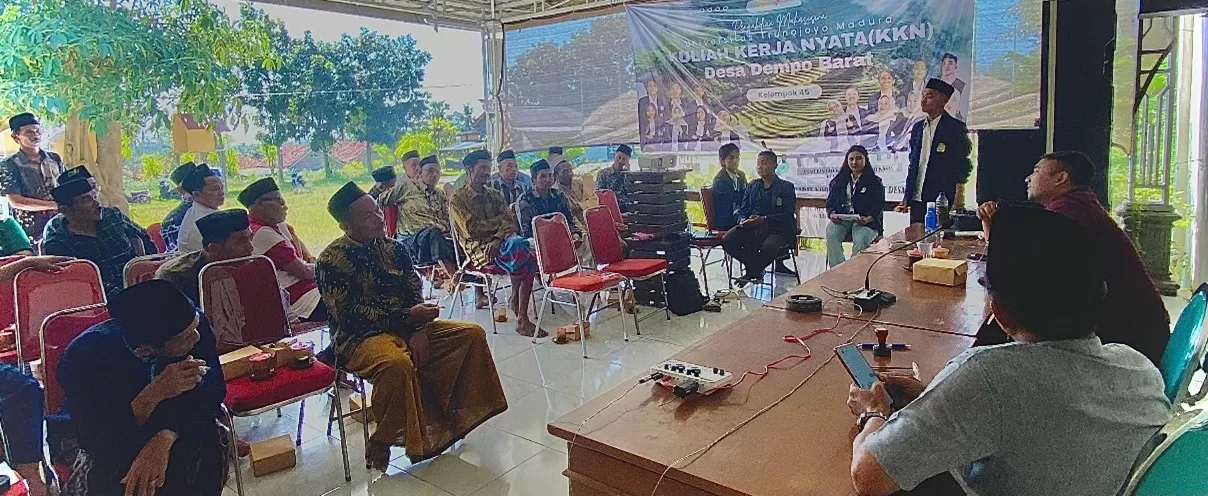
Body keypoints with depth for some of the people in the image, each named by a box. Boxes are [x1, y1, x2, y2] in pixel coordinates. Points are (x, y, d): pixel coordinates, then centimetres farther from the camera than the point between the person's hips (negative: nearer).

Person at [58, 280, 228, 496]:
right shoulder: (83, 358, -30)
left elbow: (212, 389, -20)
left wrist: (164, 439, -35)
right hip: (111, 443, -2)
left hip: (175, 430, 3)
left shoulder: (194, 323, -24)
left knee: (208, 442, -26)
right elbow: (96, 443, -29)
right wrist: (155, 393, -43)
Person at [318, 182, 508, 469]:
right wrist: (408, 316, -21)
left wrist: (420, 329, -12)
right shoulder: (331, 261, -10)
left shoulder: (393, 248, 9)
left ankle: (453, 413, 4)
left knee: (472, 334, -7)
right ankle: (381, 442, -16)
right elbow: (350, 314, -17)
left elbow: (415, 293, 7)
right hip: (360, 337, -7)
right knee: (397, 363, -39)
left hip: (407, 326, 7)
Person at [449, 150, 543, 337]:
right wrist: (500, 221, -1)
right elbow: (471, 229, -9)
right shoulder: (457, 199, 5)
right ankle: (515, 298, -10)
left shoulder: (494, 196, 21)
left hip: (501, 243, 5)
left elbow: (511, 222, 6)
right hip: (478, 250, -5)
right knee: (518, 246, -32)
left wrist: (498, 238, -15)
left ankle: (522, 319, -21)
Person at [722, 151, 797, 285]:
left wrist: (764, 219, -21)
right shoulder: (752, 186, 22)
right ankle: (755, 268, -5)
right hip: (751, 226, 5)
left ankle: (752, 272, -7)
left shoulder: (786, 187, 6)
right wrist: (743, 220, -8)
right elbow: (743, 210, 17)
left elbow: (788, 215, -6)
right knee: (727, 240, -24)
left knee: (768, 247, -39)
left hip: (778, 229, -4)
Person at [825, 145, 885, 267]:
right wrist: (832, 214, -8)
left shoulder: (875, 182, 7)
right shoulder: (839, 181, 17)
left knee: (860, 240, -34)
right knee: (831, 233, -30)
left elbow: (879, 206, -1)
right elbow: (830, 202, 15)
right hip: (841, 219, 3)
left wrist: (868, 218, -22)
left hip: (866, 221, -2)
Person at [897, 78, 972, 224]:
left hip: (942, 201, -5)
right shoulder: (917, 128, 16)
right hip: (917, 201, 6)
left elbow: (963, 168, -4)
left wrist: (958, 200, -11)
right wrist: (906, 198, 13)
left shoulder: (956, 128, -2)